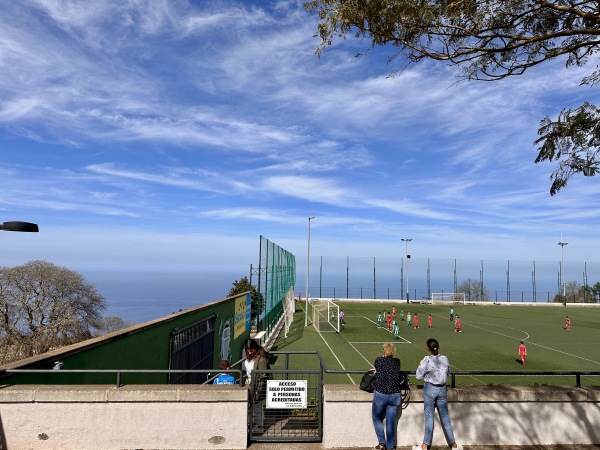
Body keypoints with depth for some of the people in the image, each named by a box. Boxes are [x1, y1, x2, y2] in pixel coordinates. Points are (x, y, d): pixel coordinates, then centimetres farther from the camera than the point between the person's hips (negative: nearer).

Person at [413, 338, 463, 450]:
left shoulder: (427, 360, -18)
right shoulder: (445, 359, -5)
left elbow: (419, 376, -11)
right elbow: (448, 373, 12)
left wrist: (420, 365, 3)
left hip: (430, 389, -3)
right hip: (442, 389, 3)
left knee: (429, 418, 5)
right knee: (445, 417, 16)